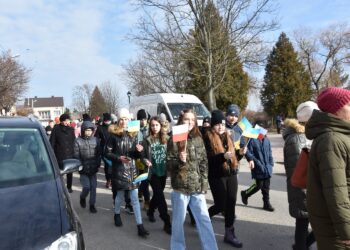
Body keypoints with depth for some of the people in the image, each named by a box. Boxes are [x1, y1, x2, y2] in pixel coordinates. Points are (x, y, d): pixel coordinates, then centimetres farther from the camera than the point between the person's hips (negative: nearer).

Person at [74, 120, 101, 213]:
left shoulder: (96, 140, 2)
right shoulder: (78, 141, -5)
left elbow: (99, 154, 6)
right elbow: (76, 156, -5)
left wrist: (97, 165, -1)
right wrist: (80, 167, -9)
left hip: (93, 169, 3)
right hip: (83, 170, -2)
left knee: (93, 187, 4)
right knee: (86, 187, -7)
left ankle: (92, 204, 20)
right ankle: (82, 198, 25)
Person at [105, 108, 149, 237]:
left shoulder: (133, 134, 4)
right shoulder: (114, 135, -6)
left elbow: (135, 156, 9)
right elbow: (107, 153, -5)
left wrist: (138, 151, -12)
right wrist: (119, 158, -18)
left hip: (131, 169, 3)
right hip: (119, 169, -3)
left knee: (135, 198, 1)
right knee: (120, 194, 11)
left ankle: (140, 226, 3)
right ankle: (117, 214, 41)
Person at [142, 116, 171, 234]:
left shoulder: (166, 138, 0)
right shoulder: (147, 140, -4)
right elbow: (143, 156, -1)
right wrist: (146, 161, -21)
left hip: (163, 171, 3)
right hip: (153, 171, -3)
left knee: (157, 194, 18)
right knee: (160, 196, -6)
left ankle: (150, 211, 45)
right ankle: (167, 223, -1)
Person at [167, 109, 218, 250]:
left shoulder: (198, 139, 7)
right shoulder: (174, 140, -3)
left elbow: (204, 162, 9)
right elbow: (168, 164, -4)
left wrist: (204, 184, 3)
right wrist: (179, 160, -24)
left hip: (197, 187, 3)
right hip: (180, 187, -3)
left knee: (204, 219, 5)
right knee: (178, 220, 8)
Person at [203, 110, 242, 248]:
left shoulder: (228, 136, 10)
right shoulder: (208, 138, -10)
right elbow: (208, 159, -18)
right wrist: (223, 156, -30)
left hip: (231, 174, 6)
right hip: (217, 176, -6)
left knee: (231, 204, 8)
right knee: (221, 205, -1)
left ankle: (229, 234, 21)